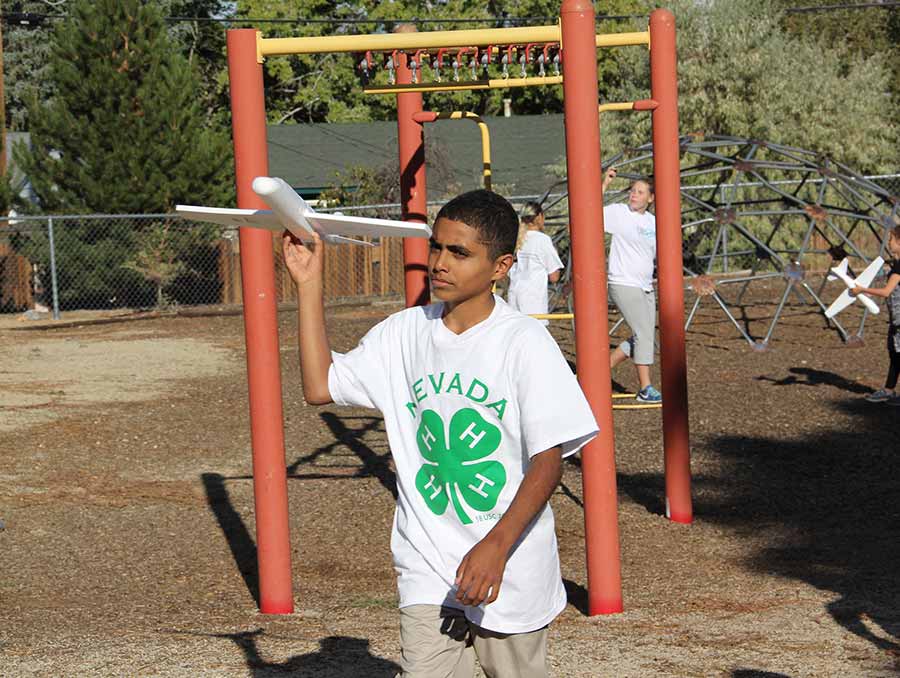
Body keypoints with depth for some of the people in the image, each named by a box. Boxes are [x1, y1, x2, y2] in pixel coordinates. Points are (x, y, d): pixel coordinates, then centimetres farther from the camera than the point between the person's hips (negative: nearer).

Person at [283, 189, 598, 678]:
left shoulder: (524, 342, -12)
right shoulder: (404, 334, 4)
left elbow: (549, 458, -15)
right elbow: (320, 386, 7)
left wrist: (497, 545, -27)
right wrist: (309, 285, 2)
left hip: (511, 572, -3)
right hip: (428, 573, 3)